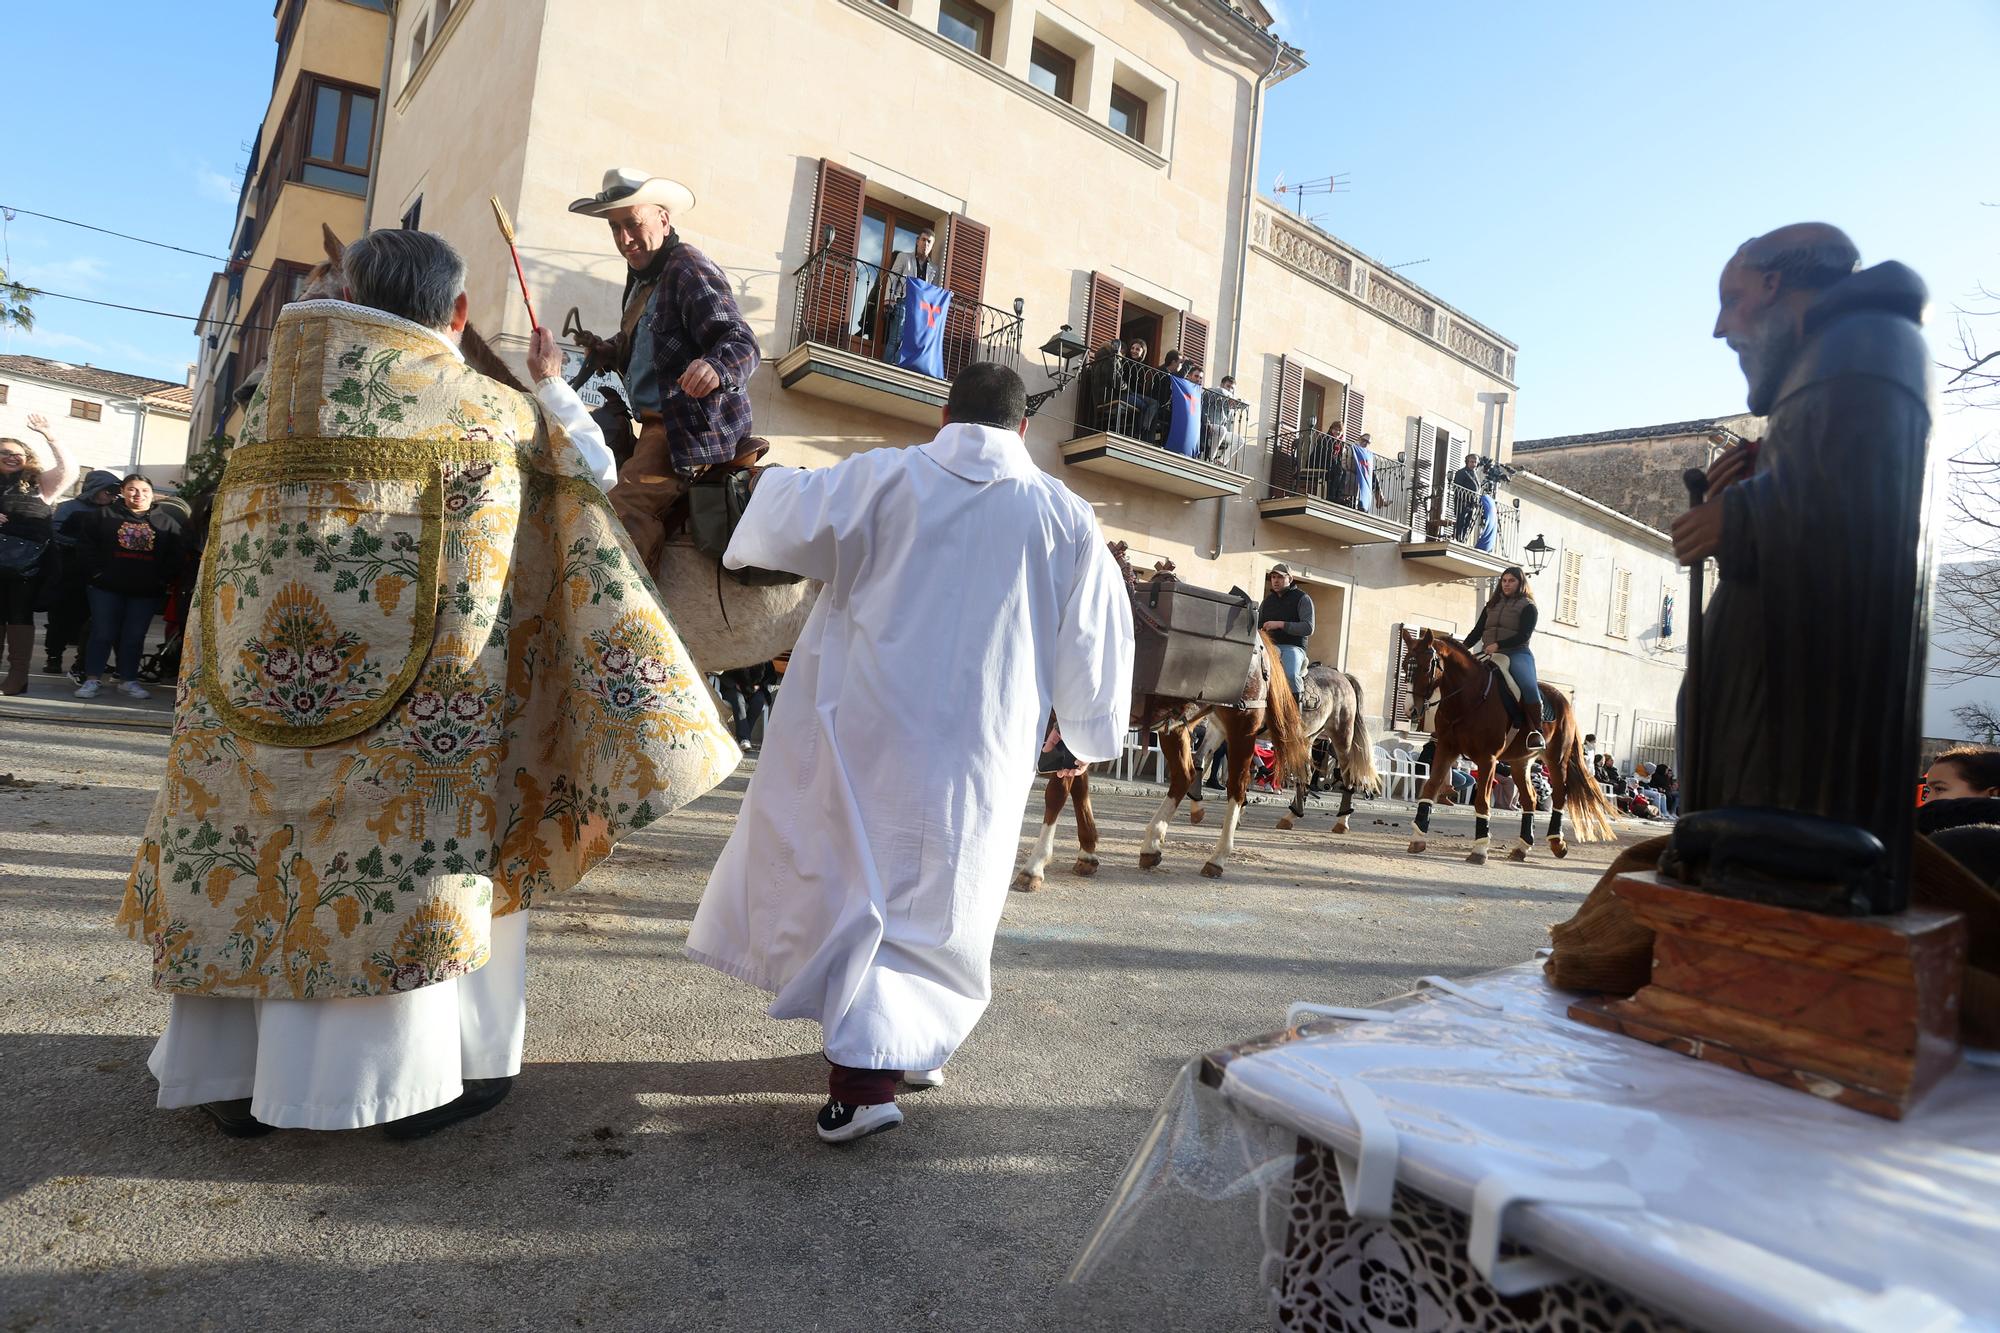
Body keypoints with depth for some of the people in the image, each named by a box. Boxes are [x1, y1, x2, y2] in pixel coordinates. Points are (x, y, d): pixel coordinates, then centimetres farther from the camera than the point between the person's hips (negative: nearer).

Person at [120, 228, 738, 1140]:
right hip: (419, 680, -4)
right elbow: (589, 467, 12)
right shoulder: (488, 407, -1)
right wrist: (552, 384, 26)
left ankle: (230, 1075, 23)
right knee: (415, 852, 6)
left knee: (251, 851, 15)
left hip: (265, 670, 4)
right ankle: (416, 1076, 13)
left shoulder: (281, 388, 10)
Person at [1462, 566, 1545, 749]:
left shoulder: (1528, 607, 6)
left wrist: (1498, 645, -22)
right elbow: (1477, 631, 14)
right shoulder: (1491, 606, 21)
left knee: (1528, 686, -31)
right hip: (1489, 655, 5)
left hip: (1517, 653, -5)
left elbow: (1524, 635, -8)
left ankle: (1536, 731, -21)